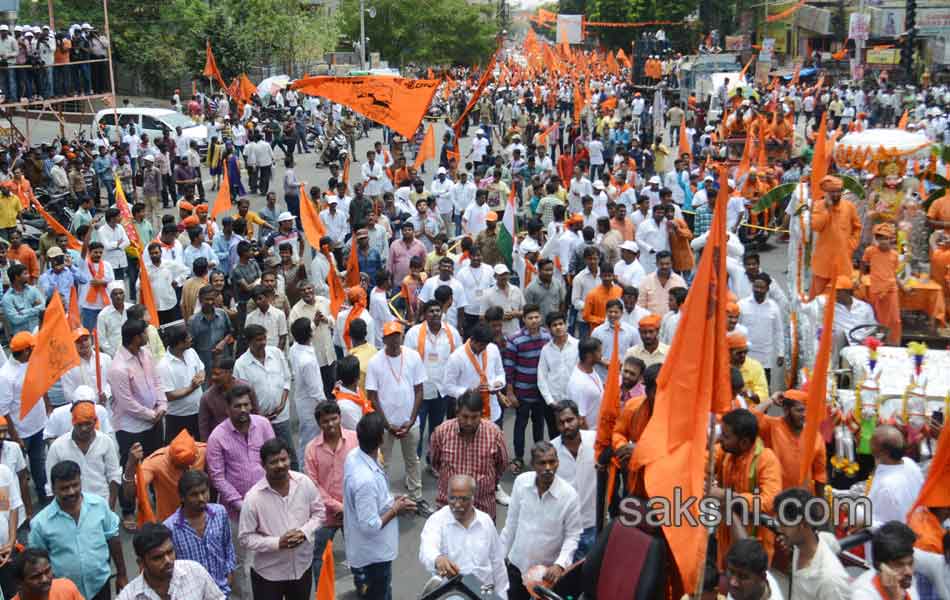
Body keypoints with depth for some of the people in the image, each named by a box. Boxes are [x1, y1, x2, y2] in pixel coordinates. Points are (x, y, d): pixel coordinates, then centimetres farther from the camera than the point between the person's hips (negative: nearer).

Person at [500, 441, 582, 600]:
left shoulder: (569, 494, -20)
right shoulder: (521, 482, -11)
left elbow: (572, 535, -10)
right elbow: (512, 522, 1)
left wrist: (560, 564, -24)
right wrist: (501, 554, 6)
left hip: (548, 570, -2)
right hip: (517, 564, 2)